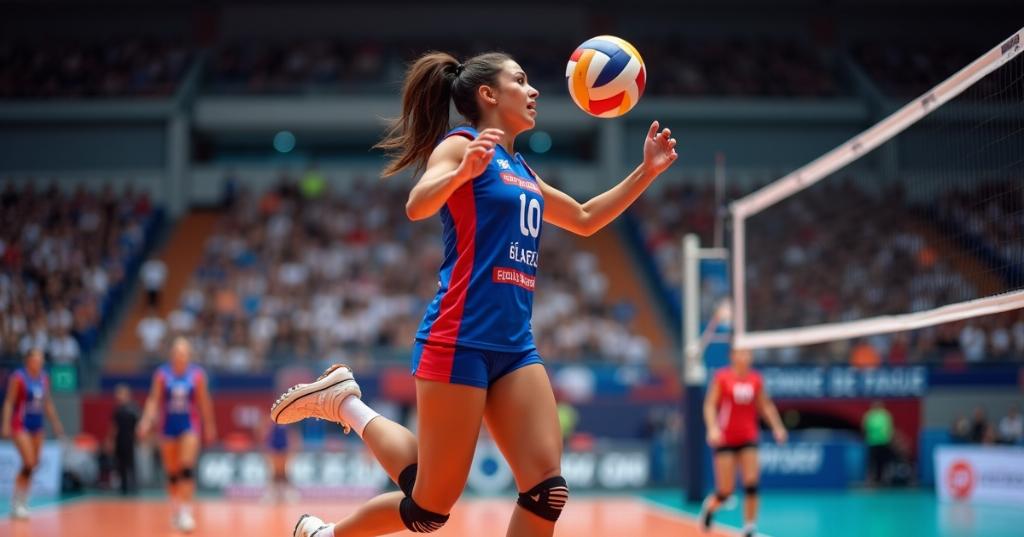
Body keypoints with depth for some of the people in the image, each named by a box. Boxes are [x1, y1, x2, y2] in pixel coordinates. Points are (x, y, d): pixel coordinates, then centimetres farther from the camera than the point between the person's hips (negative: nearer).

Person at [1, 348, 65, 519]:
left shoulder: (44, 378, 8)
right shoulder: (19, 377, -11)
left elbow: (47, 403, 17)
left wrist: (56, 423, 17)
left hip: (36, 425, 7)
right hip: (20, 424, -7)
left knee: (33, 465, 8)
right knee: (29, 463, -15)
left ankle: (22, 503, 18)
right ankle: (16, 503, -4)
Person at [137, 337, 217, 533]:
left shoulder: (197, 375, -4)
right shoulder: (162, 374, -4)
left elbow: (204, 402, 5)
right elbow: (154, 399, -6)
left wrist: (209, 426, 12)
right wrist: (147, 420, -21)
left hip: (189, 426, -1)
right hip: (169, 427, 1)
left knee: (187, 468, -17)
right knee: (172, 472, 9)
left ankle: (186, 510, -19)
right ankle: (175, 509, 25)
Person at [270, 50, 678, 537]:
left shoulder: (522, 173, 21)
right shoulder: (462, 144, -2)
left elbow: (585, 220, 34)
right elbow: (417, 206, -21)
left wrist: (646, 171, 26)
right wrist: (464, 171, -40)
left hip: (514, 346, 8)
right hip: (460, 341, -8)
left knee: (548, 491, -7)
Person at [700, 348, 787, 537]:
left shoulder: (756, 379, 3)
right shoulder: (722, 377, -7)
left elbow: (765, 406, 15)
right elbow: (710, 405, -8)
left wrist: (777, 427, 6)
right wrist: (712, 428, -22)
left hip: (748, 438, 3)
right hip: (725, 439, -3)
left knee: (751, 483, -11)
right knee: (725, 491, -3)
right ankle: (710, 507, 31)